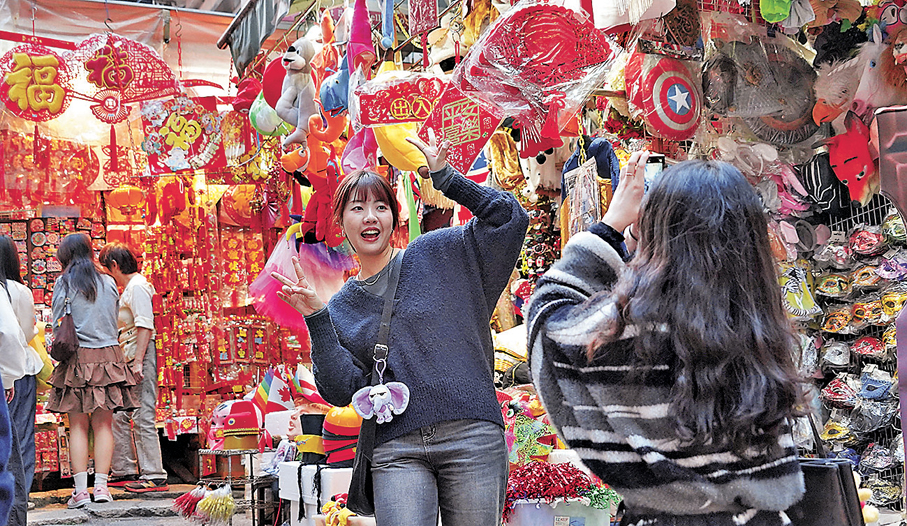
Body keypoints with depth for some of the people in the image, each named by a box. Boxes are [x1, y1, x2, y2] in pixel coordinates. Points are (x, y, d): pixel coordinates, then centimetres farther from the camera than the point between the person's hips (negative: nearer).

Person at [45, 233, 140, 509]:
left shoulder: (64, 283, -1)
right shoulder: (108, 283, 7)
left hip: (77, 359, -2)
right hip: (108, 355, 2)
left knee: (78, 426, 2)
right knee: (103, 425, 4)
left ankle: (81, 489, 0)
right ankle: (101, 486, 2)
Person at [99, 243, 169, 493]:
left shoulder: (137, 287, -11)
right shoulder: (128, 288, 21)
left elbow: (145, 326, -19)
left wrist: (138, 361, -23)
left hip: (140, 356, -11)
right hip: (127, 359, 11)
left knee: (142, 417, -10)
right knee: (119, 416, 14)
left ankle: (154, 476, -7)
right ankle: (123, 471, 23)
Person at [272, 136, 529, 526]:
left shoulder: (437, 253, 8)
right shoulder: (339, 308, 13)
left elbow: (509, 218, 3)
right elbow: (341, 390, 3)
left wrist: (445, 179, -2)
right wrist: (315, 319, -5)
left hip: (471, 436, -1)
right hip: (397, 450, 1)